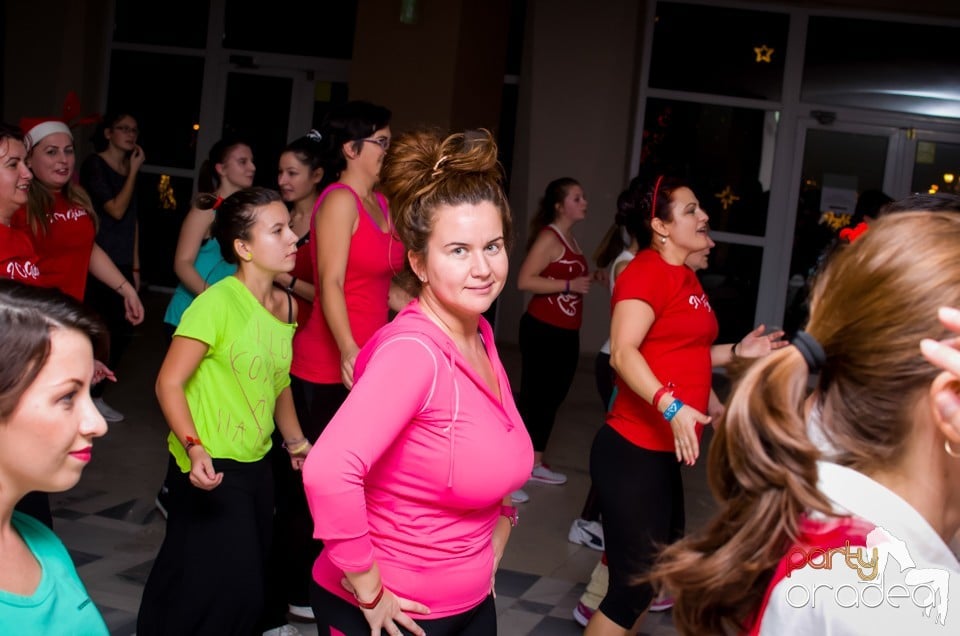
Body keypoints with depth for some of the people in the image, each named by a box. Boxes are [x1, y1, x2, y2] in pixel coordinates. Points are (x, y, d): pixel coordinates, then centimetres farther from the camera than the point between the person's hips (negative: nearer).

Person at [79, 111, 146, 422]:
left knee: (122, 331, 6)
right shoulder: (94, 165, -7)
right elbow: (116, 210, -16)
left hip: (122, 265, 7)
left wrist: (135, 266, 15)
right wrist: (134, 172, -10)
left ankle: (95, 395, 21)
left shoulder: (130, 169, 14)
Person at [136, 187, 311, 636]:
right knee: (228, 588, -6)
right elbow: (170, 382, -19)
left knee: (249, 581, 13)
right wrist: (194, 449, -29)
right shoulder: (217, 303, -18)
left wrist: (294, 440, 15)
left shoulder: (285, 304, 4)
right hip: (210, 468, -7)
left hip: (257, 465, 7)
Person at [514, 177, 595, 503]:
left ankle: (535, 464, 28)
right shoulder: (549, 237, -13)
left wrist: (589, 279, 5)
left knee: (552, 398, 16)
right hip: (542, 331, -9)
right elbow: (524, 280, -23)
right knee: (532, 398, -7)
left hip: (566, 333, 9)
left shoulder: (571, 239, 14)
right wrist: (569, 286, -21)